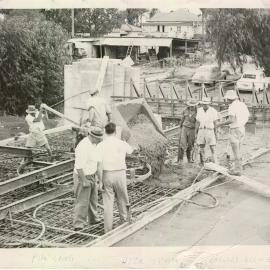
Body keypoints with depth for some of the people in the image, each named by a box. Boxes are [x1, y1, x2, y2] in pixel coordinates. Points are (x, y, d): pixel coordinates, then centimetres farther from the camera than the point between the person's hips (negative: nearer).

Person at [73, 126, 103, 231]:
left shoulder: (93, 144, 3)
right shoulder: (83, 147, -28)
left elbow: (97, 160, 13)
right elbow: (79, 166, -28)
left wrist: (99, 177, 15)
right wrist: (84, 181, -23)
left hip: (92, 176, 9)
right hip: (83, 177, -9)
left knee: (93, 199, 21)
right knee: (82, 202, -5)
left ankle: (93, 219, 38)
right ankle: (78, 225, 2)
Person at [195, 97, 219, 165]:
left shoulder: (213, 111, -6)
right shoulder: (199, 110, 4)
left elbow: (215, 124, -3)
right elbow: (197, 122, 9)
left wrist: (216, 134, -5)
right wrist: (196, 133, 7)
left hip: (210, 131, -3)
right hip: (201, 131, 3)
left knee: (213, 149, -6)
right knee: (201, 149, 3)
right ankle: (202, 165, 10)